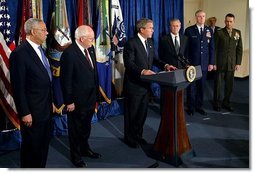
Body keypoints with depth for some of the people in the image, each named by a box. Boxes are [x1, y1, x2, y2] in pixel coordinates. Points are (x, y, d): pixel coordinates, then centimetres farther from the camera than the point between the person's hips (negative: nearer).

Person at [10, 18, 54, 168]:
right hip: (32, 112, -8)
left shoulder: (39, 50, 9)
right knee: (31, 147, 8)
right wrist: (24, 113, -17)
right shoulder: (19, 53, -17)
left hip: (46, 109, 8)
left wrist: (51, 102, 16)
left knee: (44, 144, 19)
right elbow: (18, 87, -17)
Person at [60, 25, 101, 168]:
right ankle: (76, 156, 32)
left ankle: (85, 149, 44)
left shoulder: (90, 49, 1)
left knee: (86, 126, 24)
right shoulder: (69, 54, -22)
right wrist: (69, 102, -17)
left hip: (91, 97, 7)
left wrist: (96, 94, 10)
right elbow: (66, 80, -19)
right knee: (75, 129, 13)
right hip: (77, 100, -7)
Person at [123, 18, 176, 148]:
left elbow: (153, 59, 14)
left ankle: (138, 135, 35)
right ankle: (129, 138, 24)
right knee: (132, 113, 7)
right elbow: (128, 63, -22)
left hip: (145, 83, 8)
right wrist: (142, 71, -33)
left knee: (143, 112, 17)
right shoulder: (131, 43, -16)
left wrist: (165, 65, -2)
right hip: (134, 84, -8)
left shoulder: (150, 42, 10)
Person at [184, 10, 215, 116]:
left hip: (204, 64, 3)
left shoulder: (209, 31, 8)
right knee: (191, 86, 3)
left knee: (201, 86, 9)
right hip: (192, 63, -3)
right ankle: (191, 107, 15)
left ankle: (199, 106, 21)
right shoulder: (189, 30, -1)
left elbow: (211, 48, 8)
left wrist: (211, 63, 4)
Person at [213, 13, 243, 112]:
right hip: (220, 63, -3)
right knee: (218, 84, 5)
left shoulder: (237, 33, 6)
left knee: (229, 85, 8)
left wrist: (238, 63, 3)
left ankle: (226, 103, 24)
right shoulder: (219, 33, -4)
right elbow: (215, 49, -4)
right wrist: (214, 63, -8)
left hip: (232, 64, 3)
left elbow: (239, 49, 8)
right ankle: (217, 103, 19)